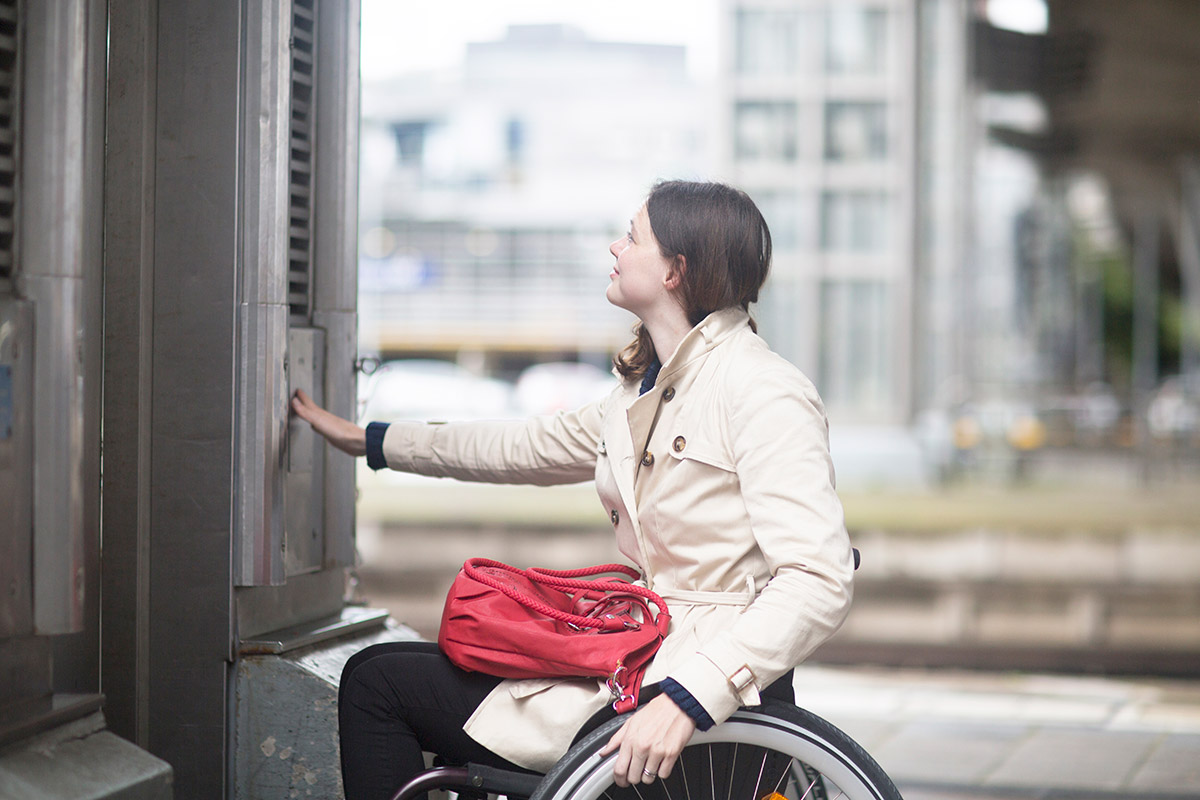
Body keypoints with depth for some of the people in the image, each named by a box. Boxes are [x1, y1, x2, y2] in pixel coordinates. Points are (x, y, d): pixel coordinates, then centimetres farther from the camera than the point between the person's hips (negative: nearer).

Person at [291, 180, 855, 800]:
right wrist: (366, 440, 32)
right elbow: (530, 446, 26)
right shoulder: (647, 388, 12)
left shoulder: (763, 392, -17)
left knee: (378, 686, -3)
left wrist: (687, 700, -33)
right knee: (378, 670, 12)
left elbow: (819, 584, -25)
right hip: (641, 655, 9)